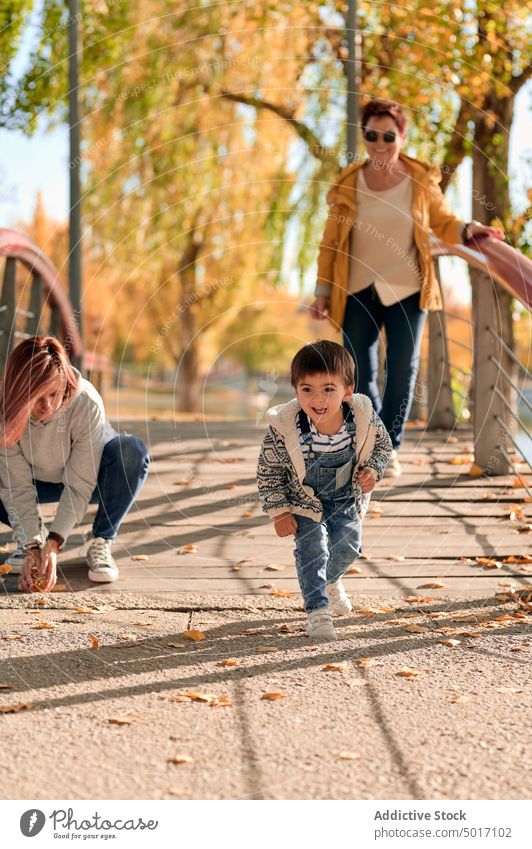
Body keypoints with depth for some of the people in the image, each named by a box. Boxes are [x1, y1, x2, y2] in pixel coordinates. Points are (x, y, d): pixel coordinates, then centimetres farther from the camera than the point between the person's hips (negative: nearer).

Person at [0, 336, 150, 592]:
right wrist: (32, 547, -34)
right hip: (39, 481, 2)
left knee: (131, 451, -34)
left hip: (90, 478, -2)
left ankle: (100, 543, -17)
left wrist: (54, 544, -40)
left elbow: (78, 487, -32)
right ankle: (33, 535, 0)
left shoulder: (87, 405, -35)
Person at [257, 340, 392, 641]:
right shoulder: (283, 427, -32)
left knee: (348, 545, 5)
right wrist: (279, 511, -15)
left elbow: (383, 446, -3)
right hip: (304, 499, -2)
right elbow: (268, 471, -15)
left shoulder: (365, 418, -27)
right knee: (312, 549, -13)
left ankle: (331, 581, 39)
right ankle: (317, 610, 2)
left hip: (348, 497, 2)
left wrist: (374, 470, -20)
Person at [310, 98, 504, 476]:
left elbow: (443, 222, 8)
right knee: (360, 373, 5)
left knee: (402, 370, 2)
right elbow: (331, 242, 4)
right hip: (358, 292, 1)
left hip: (406, 289, 0)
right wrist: (323, 291, 1)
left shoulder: (421, 179, -3)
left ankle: (390, 447, 17)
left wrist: (467, 230, -14)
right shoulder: (348, 183, -2)